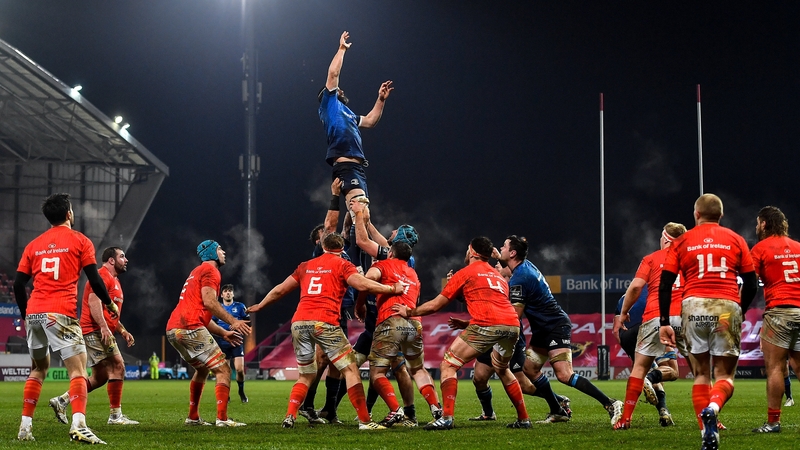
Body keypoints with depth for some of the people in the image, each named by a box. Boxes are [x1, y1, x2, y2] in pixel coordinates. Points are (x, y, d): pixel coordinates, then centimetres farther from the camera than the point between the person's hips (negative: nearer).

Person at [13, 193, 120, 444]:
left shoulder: (34, 245, 16)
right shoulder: (80, 241, 4)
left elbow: (18, 284, 13)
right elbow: (94, 280, -1)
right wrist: (109, 303, 15)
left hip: (33, 313, 5)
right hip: (60, 314, -5)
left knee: (39, 369, 22)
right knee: (77, 369, -8)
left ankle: (25, 426, 19)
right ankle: (78, 425, -28)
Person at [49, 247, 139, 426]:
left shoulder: (114, 281, 25)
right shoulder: (102, 276, -8)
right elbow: (94, 300, -21)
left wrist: (123, 331, 21)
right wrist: (103, 327, -30)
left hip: (101, 332, 11)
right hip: (96, 330, -11)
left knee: (100, 377, 10)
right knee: (117, 366, -13)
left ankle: (62, 401, 13)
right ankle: (115, 415, -12)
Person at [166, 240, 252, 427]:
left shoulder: (197, 273, 30)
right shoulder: (210, 270, 0)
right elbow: (209, 302, -15)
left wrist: (223, 333, 25)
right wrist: (233, 321, -16)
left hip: (173, 330, 10)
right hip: (190, 328, -10)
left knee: (202, 368, 28)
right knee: (223, 369, -7)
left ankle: (193, 417, 27)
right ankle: (222, 418, -17)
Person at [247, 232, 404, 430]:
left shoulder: (306, 266, 22)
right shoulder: (342, 265, 8)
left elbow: (280, 290, 28)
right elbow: (362, 284, -8)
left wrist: (259, 306, 42)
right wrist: (392, 289, 1)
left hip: (299, 322, 5)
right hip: (324, 322, -5)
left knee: (305, 375, 19)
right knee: (350, 369, -1)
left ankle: (289, 417, 6)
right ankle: (364, 421, -7)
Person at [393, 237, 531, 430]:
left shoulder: (465, 273, 14)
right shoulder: (499, 277, 30)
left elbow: (435, 305, 18)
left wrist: (409, 312, 33)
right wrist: (466, 324, 48)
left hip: (486, 324, -6)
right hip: (512, 324, 6)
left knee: (448, 365, 3)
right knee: (502, 369, 31)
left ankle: (447, 418, -11)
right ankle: (523, 419, 30)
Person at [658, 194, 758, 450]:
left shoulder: (681, 242, 13)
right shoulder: (736, 240, 13)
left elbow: (665, 285, 5)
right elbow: (751, 284, 10)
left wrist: (664, 322, 7)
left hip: (694, 306, 1)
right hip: (727, 308, -1)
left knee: (701, 373, 13)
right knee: (725, 375, 7)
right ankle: (713, 408, -26)